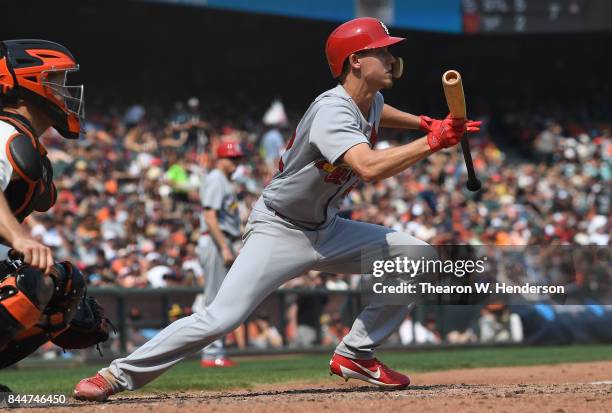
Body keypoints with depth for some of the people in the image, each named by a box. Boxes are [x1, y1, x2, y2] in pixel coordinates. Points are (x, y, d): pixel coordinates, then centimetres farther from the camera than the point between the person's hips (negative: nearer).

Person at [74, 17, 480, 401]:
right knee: (220, 318, -22)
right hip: (279, 230, -9)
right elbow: (369, 166, -45)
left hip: (328, 229, 9)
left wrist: (424, 122, 20)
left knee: (422, 257, -1)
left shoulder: (371, 101, 1)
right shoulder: (332, 111, -27)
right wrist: (433, 141, -40)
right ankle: (119, 374, -9)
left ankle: (356, 354, 6)